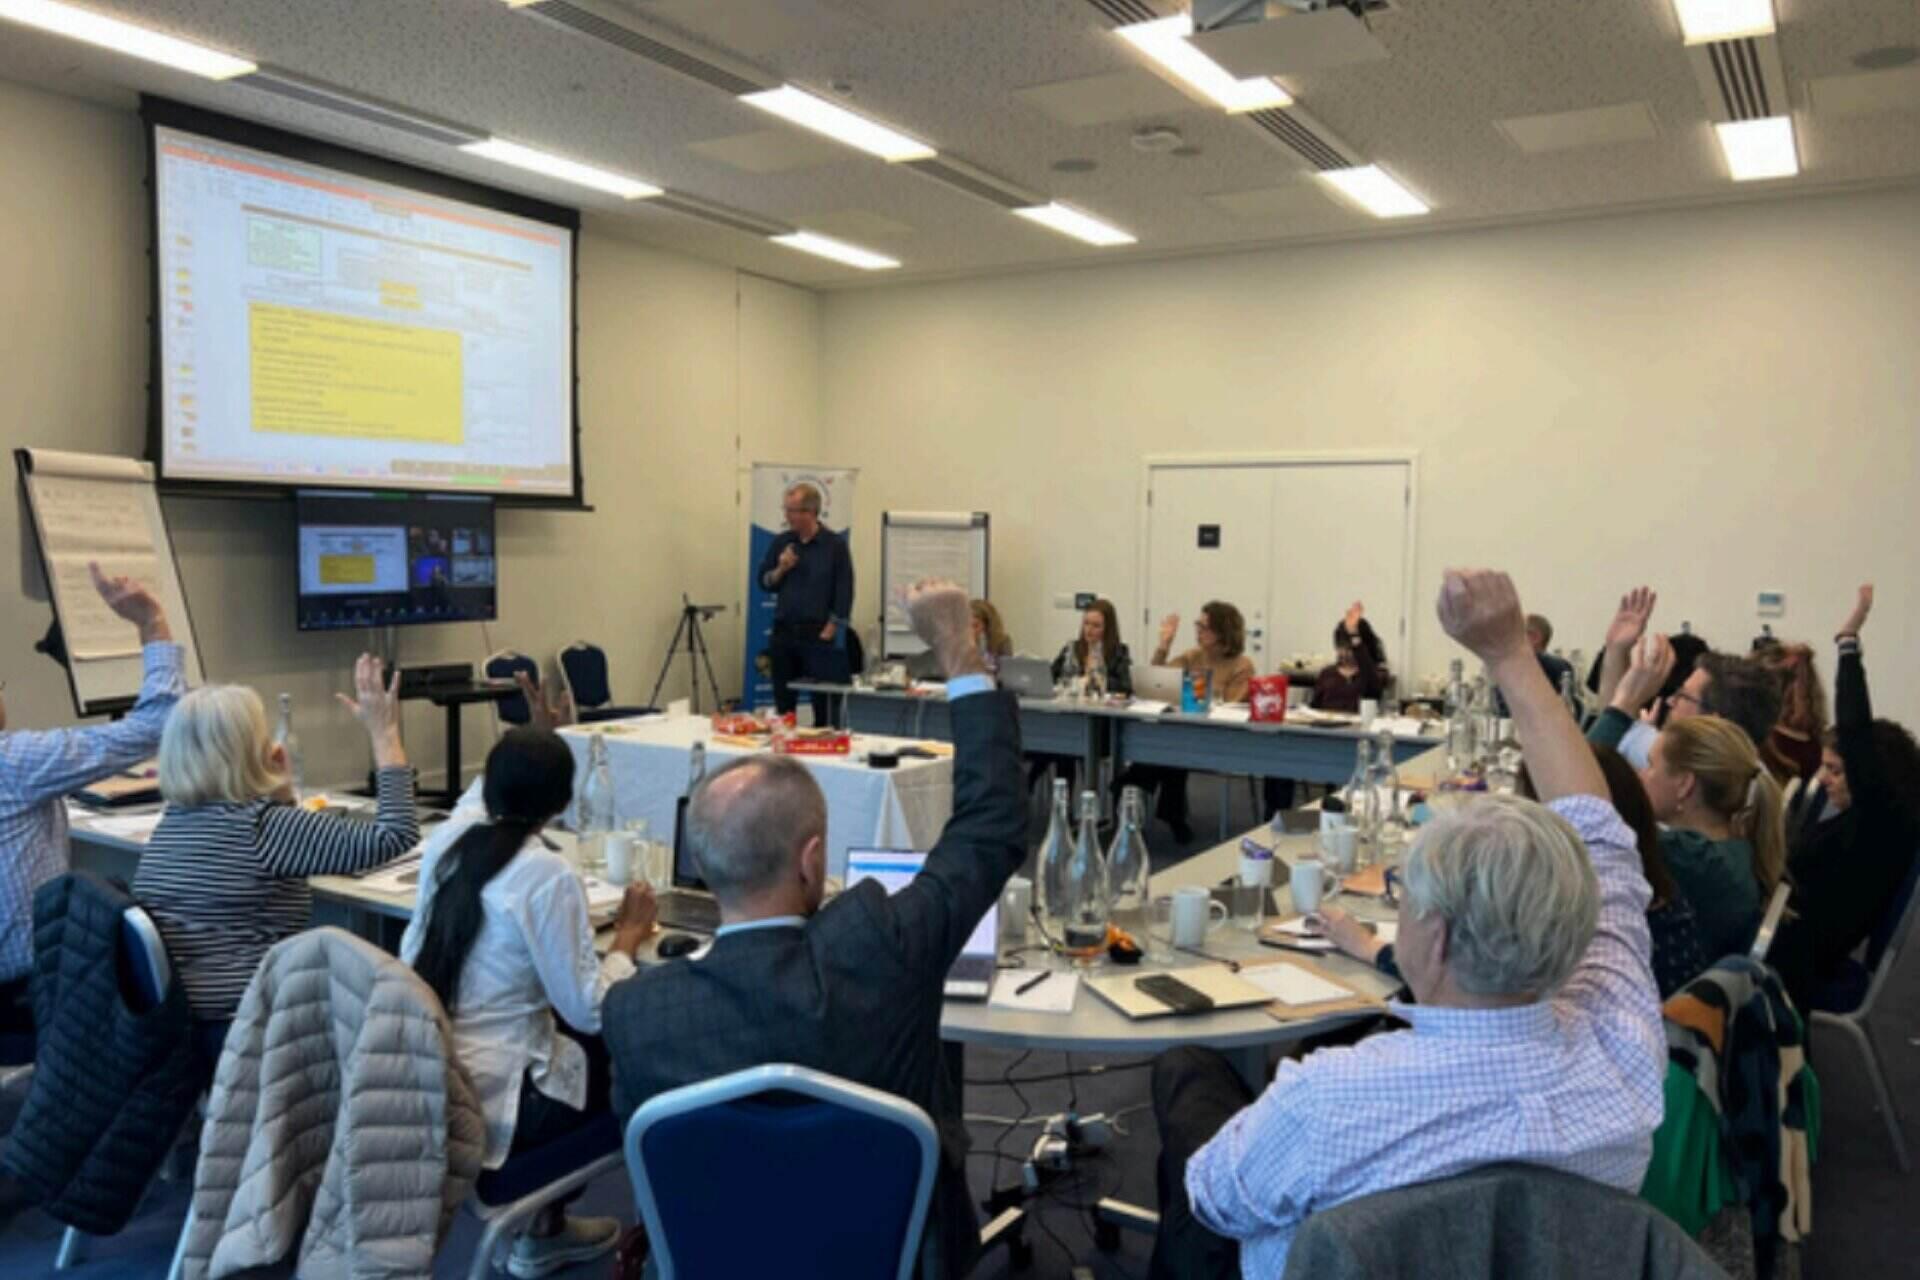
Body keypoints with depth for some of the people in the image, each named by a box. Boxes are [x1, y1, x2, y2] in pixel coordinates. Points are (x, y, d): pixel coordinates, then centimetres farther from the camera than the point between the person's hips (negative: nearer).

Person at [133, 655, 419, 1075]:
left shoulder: (177, 819, 9)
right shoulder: (258, 826, -17)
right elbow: (393, 837, -19)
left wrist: (278, 792, 11)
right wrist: (384, 734, -15)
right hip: (237, 1037, -9)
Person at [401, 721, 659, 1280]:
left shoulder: (448, 837, 0)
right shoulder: (547, 877, -21)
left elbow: (489, 792, 27)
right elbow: (588, 1011, -17)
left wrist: (537, 731, 31)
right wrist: (628, 937, -2)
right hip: (481, 1103, -7)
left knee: (576, 1040, 23)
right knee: (618, 1057, 14)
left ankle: (536, 1217, 31)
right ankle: (543, 1229, 29)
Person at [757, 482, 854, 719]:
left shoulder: (835, 544, -4)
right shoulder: (781, 542, 8)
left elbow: (844, 593, -6)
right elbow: (765, 582, 12)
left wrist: (829, 632, -11)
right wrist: (781, 569, -9)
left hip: (819, 634, -4)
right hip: (784, 632, 4)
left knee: (824, 704, -1)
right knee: (783, 702, 9)